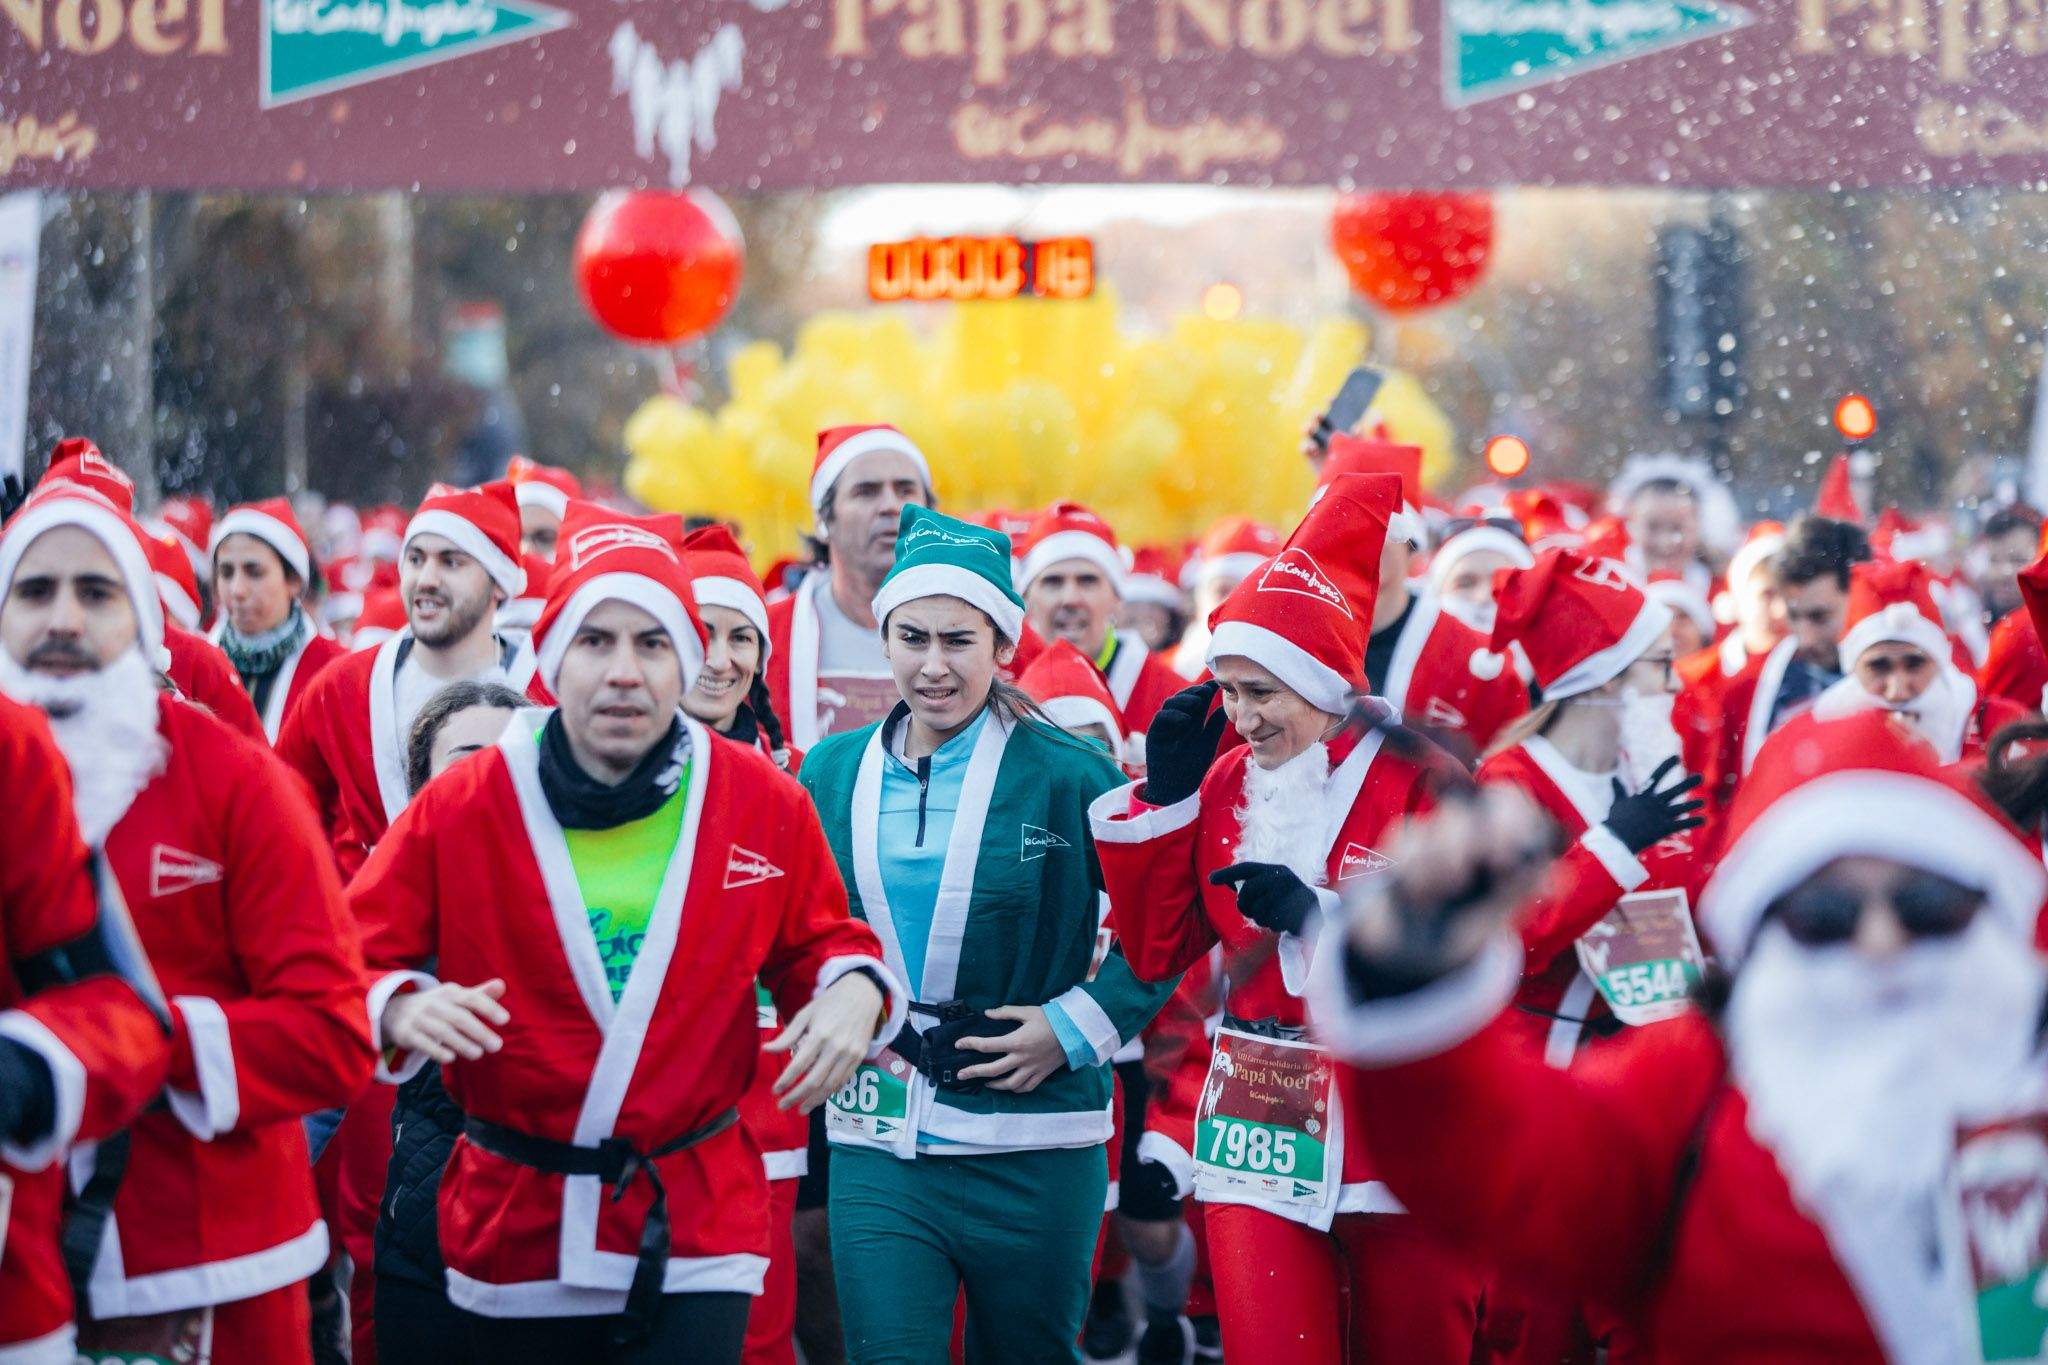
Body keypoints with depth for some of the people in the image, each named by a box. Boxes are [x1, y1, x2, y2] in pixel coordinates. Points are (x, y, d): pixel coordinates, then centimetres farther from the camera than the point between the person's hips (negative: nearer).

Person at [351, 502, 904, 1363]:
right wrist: (401, 1009, -23)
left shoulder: (765, 806, 0)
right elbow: (356, 965, -1)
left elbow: (821, 940, 15)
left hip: (693, 1233, 0)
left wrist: (853, 988, -7)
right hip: (513, 1235, 0)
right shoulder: (459, 808, -4)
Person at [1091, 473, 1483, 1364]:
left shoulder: (1420, 779, -8)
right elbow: (1156, 950, 9)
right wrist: (1163, 797, 0)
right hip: (1262, 1144, 3)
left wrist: (1320, 917, -22)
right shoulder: (1224, 783, 7)